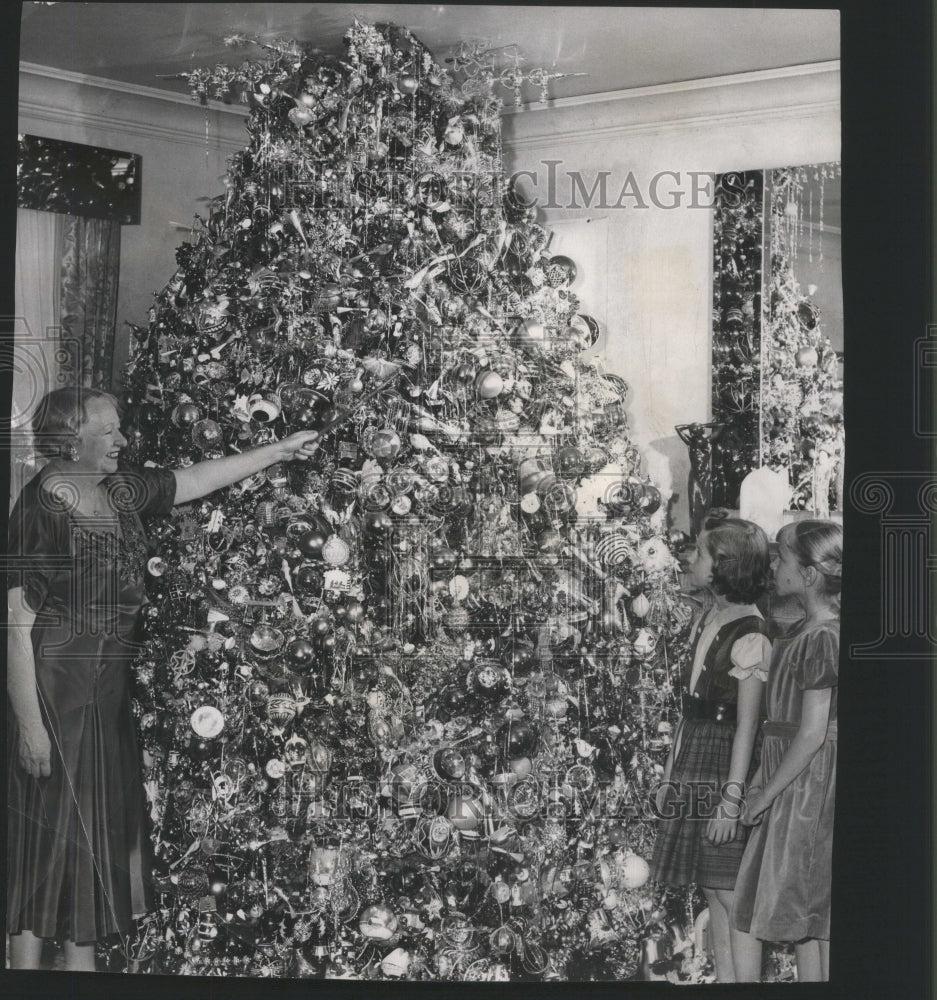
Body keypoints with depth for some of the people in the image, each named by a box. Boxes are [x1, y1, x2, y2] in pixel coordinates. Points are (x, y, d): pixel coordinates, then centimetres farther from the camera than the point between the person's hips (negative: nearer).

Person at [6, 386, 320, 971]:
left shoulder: (119, 491, 6)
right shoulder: (40, 509, -17)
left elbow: (195, 480, 18)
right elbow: (16, 622, -19)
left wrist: (280, 451, 18)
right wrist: (30, 724, -21)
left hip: (109, 690, 9)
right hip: (56, 688, -8)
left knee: (104, 825, 14)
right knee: (50, 835, -2)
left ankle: (83, 964, 27)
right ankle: (28, 970, 8)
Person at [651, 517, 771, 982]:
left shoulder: (749, 637, -15)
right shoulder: (707, 620, 10)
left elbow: (747, 725, -17)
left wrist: (731, 799, -19)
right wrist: (670, 776, 16)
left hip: (725, 769, -8)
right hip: (692, 771, 8)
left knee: (734, 897, -3)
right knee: (711, 891, 12)